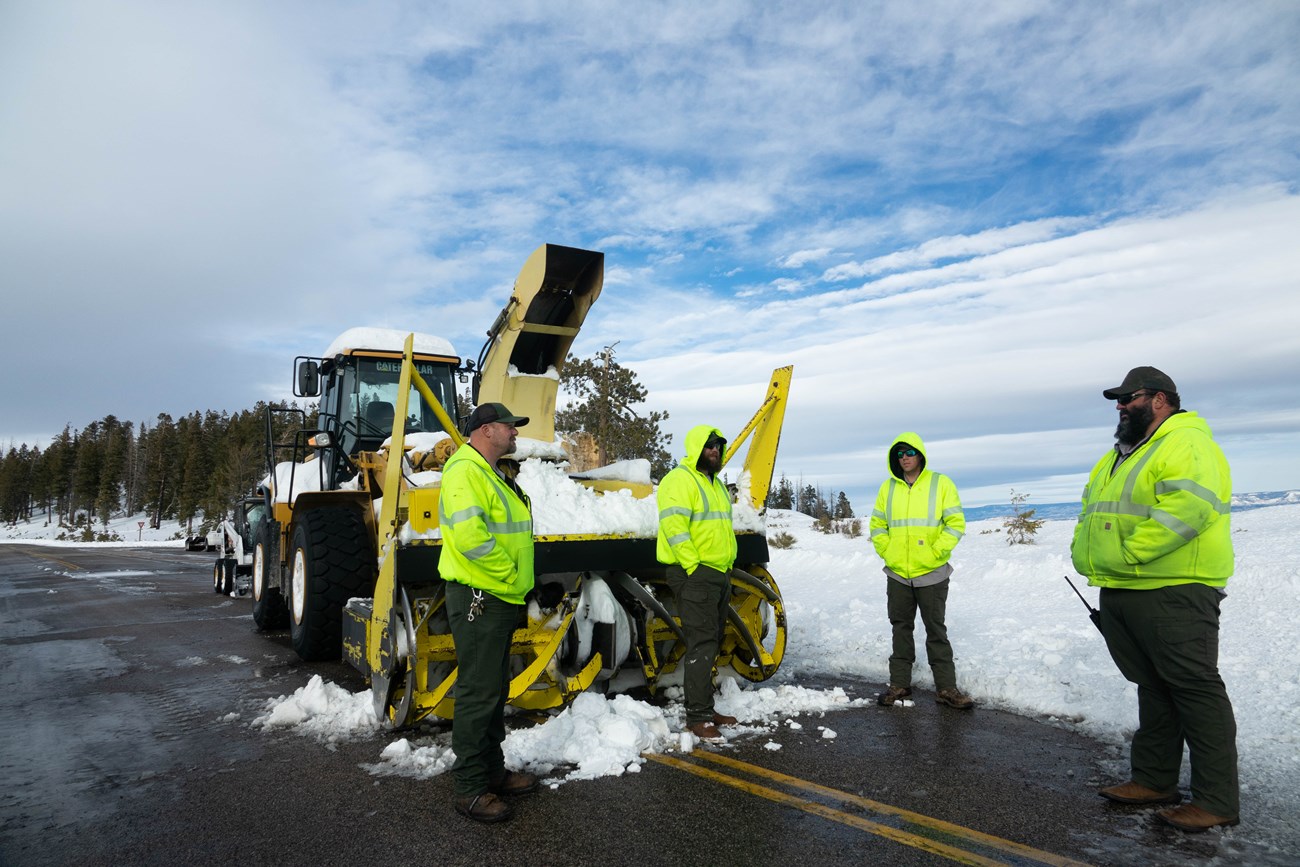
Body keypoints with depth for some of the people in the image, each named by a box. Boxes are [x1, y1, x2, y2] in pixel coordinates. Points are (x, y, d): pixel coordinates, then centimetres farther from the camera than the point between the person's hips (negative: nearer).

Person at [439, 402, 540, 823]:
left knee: (496, 690, 18)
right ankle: (470, 788, 10)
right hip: (479, 599, -11)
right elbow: (470, 538, -30)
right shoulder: (465, 472, -17)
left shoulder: (491, 474, 17)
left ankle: (493, 770, 32)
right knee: (478, 693, -2)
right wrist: (509, 575, -18)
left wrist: (517, 582, 14)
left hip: (501, 600, 11)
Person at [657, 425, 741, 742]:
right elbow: (674, 526, -22)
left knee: (712, 642, 14)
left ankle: (705, 707, 24)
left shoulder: (716, 483, 20)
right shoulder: (680, 480, -12)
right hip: (695, 575, -10)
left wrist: (727, 563, 18)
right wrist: (693, 565, -23)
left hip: (720, 575, 10)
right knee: (702, 643, -9)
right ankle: (697, 717, -2)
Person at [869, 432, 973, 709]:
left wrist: (936, 551, -11)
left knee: (936, 630, 4)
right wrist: (886, 552, 1)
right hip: (897, 574, 3)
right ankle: (899, 683, 20)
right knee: (901, 628, 11)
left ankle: (946, 687, 13)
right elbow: (877, 525, 13)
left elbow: (956, 523, -4)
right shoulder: (888, 487, 7)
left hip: (931, 573, -3)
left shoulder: (940, 483, -2)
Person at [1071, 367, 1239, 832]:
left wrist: (1129, 554, -25)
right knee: (1152, 688, 16)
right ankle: (1154, 780, 26)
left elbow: (1188, 505, -26)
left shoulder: (1187, 443, -10)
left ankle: (1217, 801, 7)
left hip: (1172, 592, -9)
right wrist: (1085, 552, 8)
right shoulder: (1118, 456, 21)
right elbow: (1090, 512, 26)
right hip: (1119, 594, 10)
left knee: (1195, 688, -2)